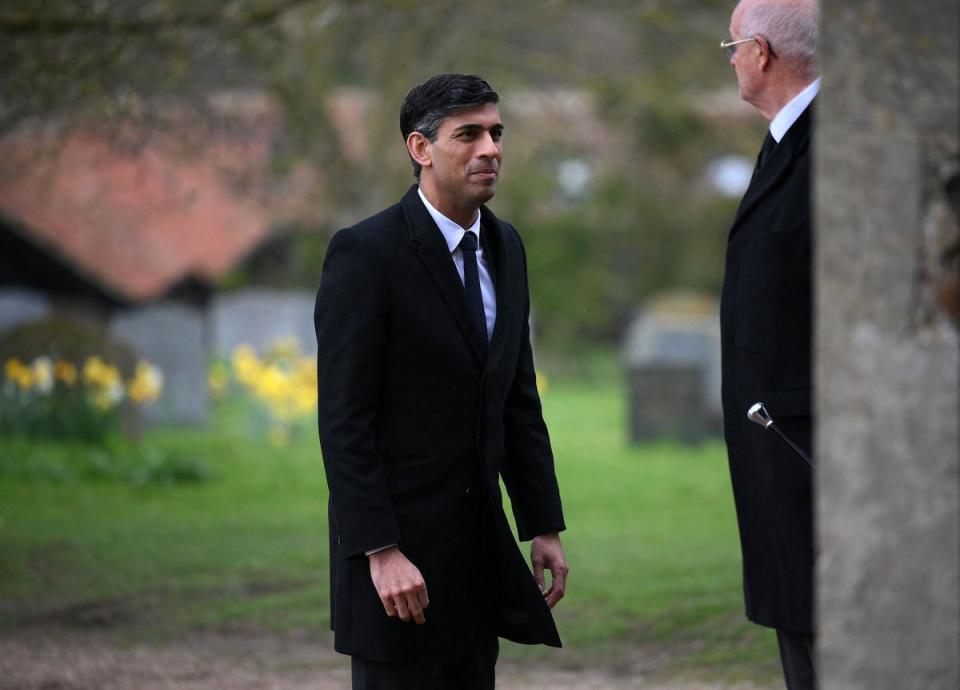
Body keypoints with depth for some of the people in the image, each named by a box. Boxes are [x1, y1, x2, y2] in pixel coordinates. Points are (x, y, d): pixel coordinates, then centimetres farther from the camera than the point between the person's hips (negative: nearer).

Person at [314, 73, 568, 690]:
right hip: (398, 546, -7)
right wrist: (381, 552, -21)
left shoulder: (504, 247, 10)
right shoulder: (365, 253, -13)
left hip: (479, 543, 7)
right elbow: (344, 420, -16)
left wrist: (544, 525, 11)